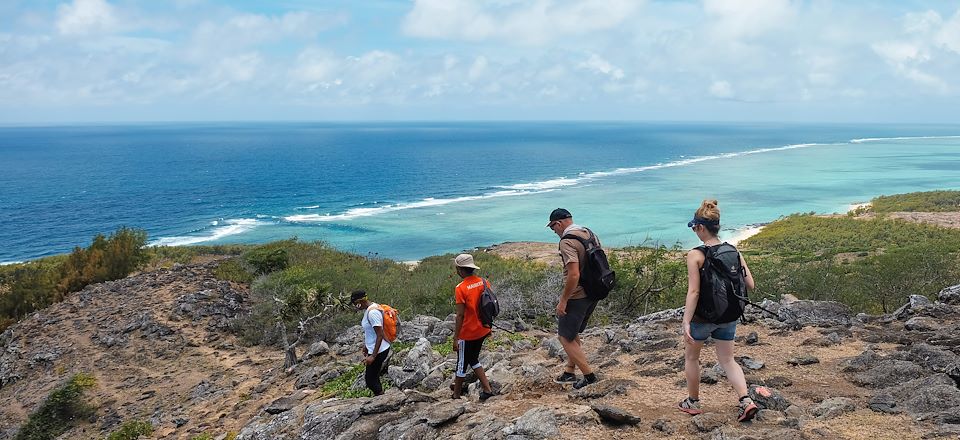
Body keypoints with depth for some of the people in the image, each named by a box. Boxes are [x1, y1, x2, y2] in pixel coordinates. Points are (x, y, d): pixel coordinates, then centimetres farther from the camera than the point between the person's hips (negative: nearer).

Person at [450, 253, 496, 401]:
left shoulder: (460, 288, -20)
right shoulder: (484, 282, -2)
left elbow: (460, 315, -20)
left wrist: (455, 338, -13)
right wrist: (487, 327, 19)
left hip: (467, 334, -6)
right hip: (482, 331, 6)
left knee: (462, 365, 10)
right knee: (474, 360, 24)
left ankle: (456, 396, 24)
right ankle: (487, 389, 18)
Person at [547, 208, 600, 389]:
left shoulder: (567, 241, -20)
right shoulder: (589, 233, 8)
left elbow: (574, 274, -28)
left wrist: (563, 301, -20)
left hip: (577, 296, -9)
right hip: (593, 293, 9)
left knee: (565, 337, 3)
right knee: (573, 334, 21)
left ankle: (589, 375, 4)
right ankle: (569, 372, 27)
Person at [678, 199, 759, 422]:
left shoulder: (695, 255, -18)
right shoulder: (734, 252, -3)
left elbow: (693, 292, -22)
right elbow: (750, 285, -1)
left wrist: (686, 323, -21)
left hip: (702, 316, -4)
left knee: (691, 357, 18)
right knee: (727, 360, 17)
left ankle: (693, 402, 30)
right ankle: (747, 401, 2)